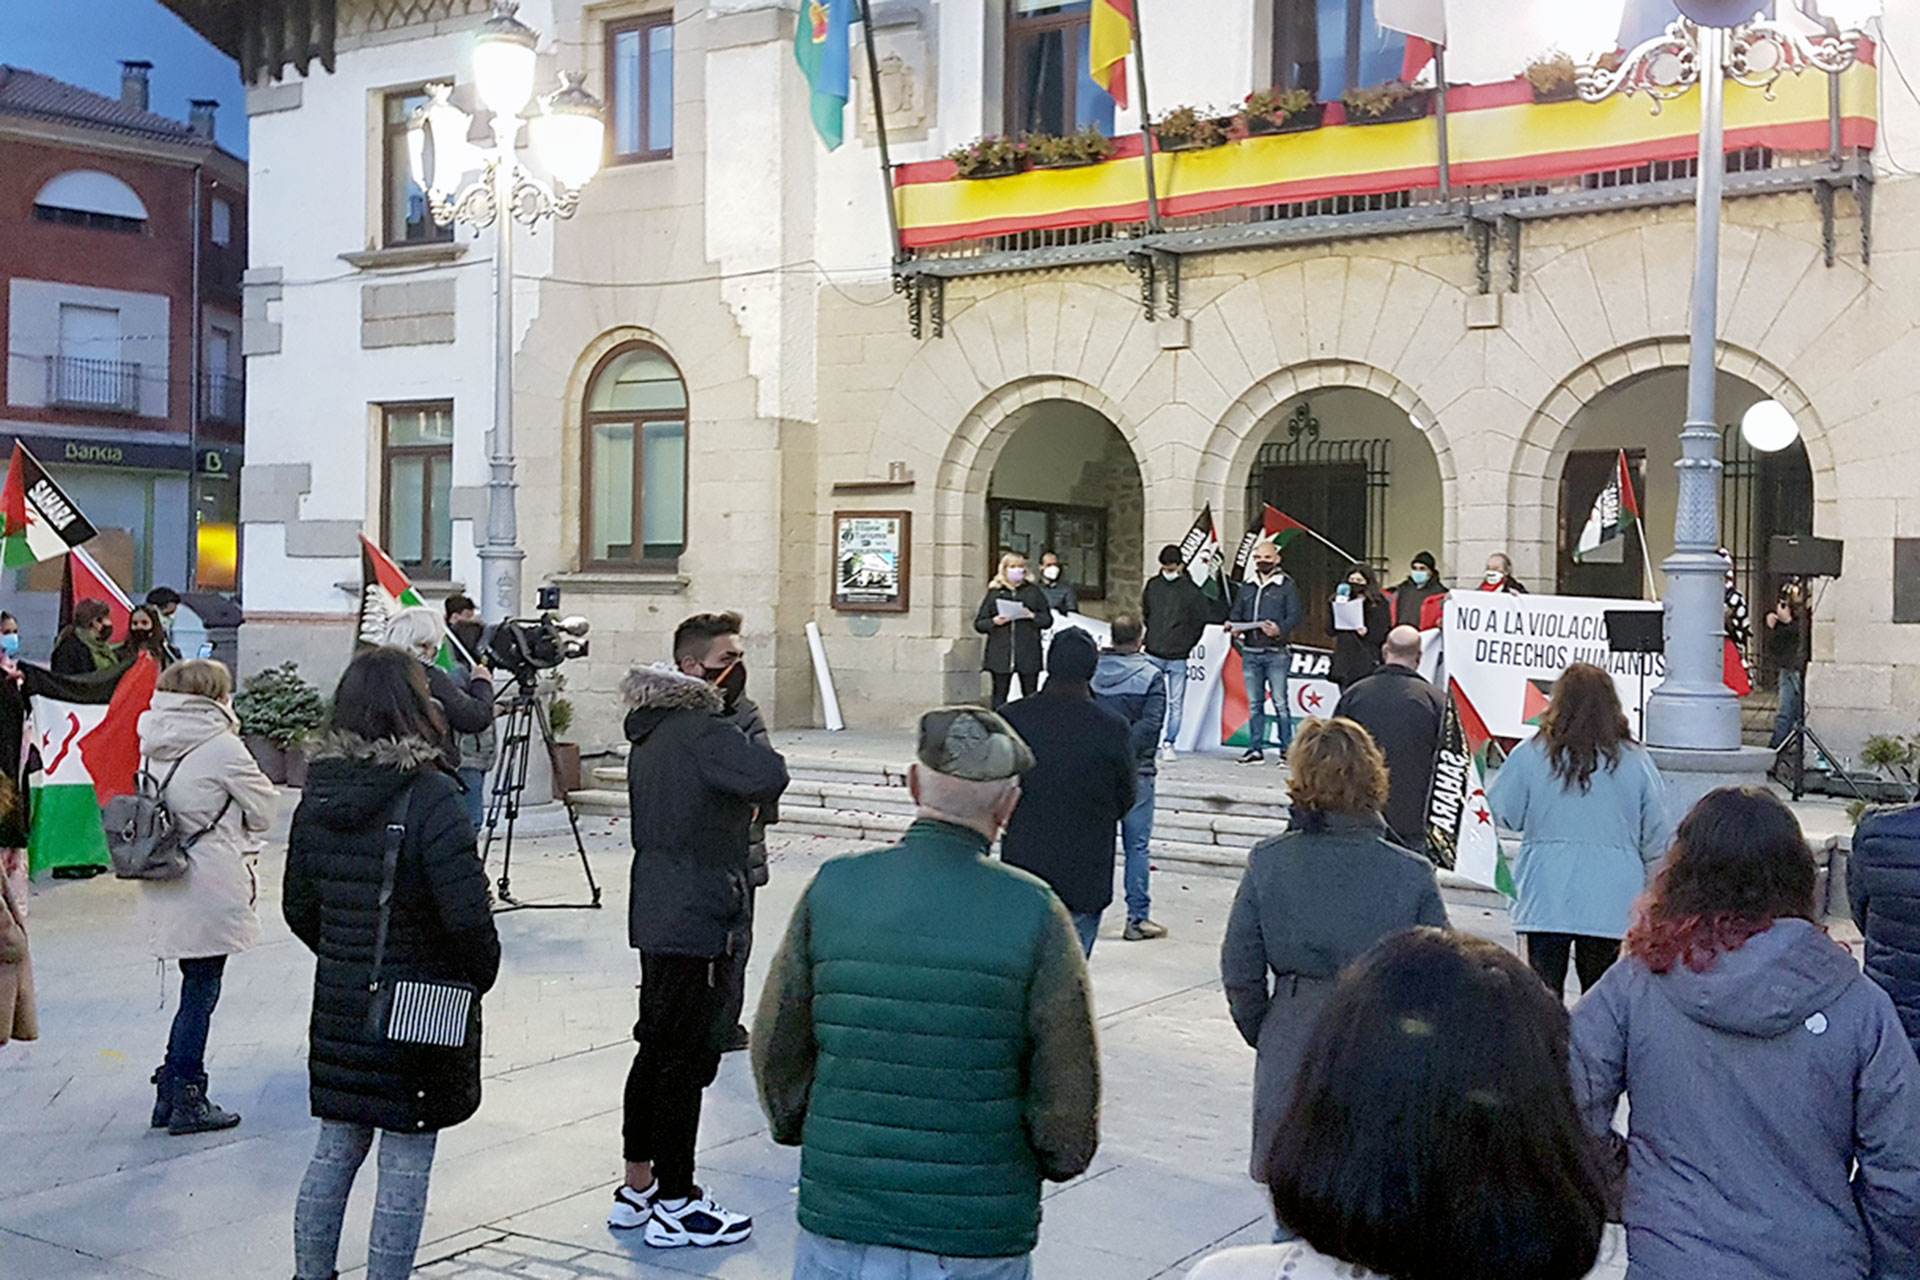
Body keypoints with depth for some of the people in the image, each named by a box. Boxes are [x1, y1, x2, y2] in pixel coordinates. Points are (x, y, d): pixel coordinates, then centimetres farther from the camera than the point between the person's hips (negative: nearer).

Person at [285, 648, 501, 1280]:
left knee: (334, 1154, 17)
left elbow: (298, 907, 9)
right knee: (406, 1166, 4)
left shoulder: (318, 796, 2)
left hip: (339, 1007, 6)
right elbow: (467, 914, -21)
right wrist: (480, 976, -4)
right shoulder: (430, 797, -18)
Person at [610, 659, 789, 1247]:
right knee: (686, 1060, -1)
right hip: (701, 923, -9)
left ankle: (637, 1188, 29)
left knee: (658, 1049, 18)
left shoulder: (647, 741, 13)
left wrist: (736, 806, 12)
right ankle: (675, 1207, 8)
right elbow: (768, 778, -30)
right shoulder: (701, 733, -16)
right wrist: (756, 749, -9)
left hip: (657, 917, 9)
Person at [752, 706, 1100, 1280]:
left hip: (839, 1221, 2)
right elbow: (1068, 1087, -8)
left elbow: (774, 1050, 3)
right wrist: (1056, 1158, 12)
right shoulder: (1034, 912, -12)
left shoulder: (833, 888, -5)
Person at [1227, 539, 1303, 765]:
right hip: (1250, 653, 5)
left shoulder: (1287, 586, 2)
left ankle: (1287, 749, -1)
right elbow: (1235, 613, 18)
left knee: (1280, 702, -6)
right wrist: (1233, 626, -4)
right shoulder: (1247, 587, 17)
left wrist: (1280, 630, -24)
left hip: (1276, 654, -5)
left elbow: (1295, 615, -5)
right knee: (1254, 703, 7)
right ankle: (1255, 749, 12)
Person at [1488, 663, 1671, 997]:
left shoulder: (1532, 754, -5)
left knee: (1544, 989, 4)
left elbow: (1502, 812, 4)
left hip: (1546, 897, -1)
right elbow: (1657, 838, 5)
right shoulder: (1635, 761, -1)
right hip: (1610, 902, 1)